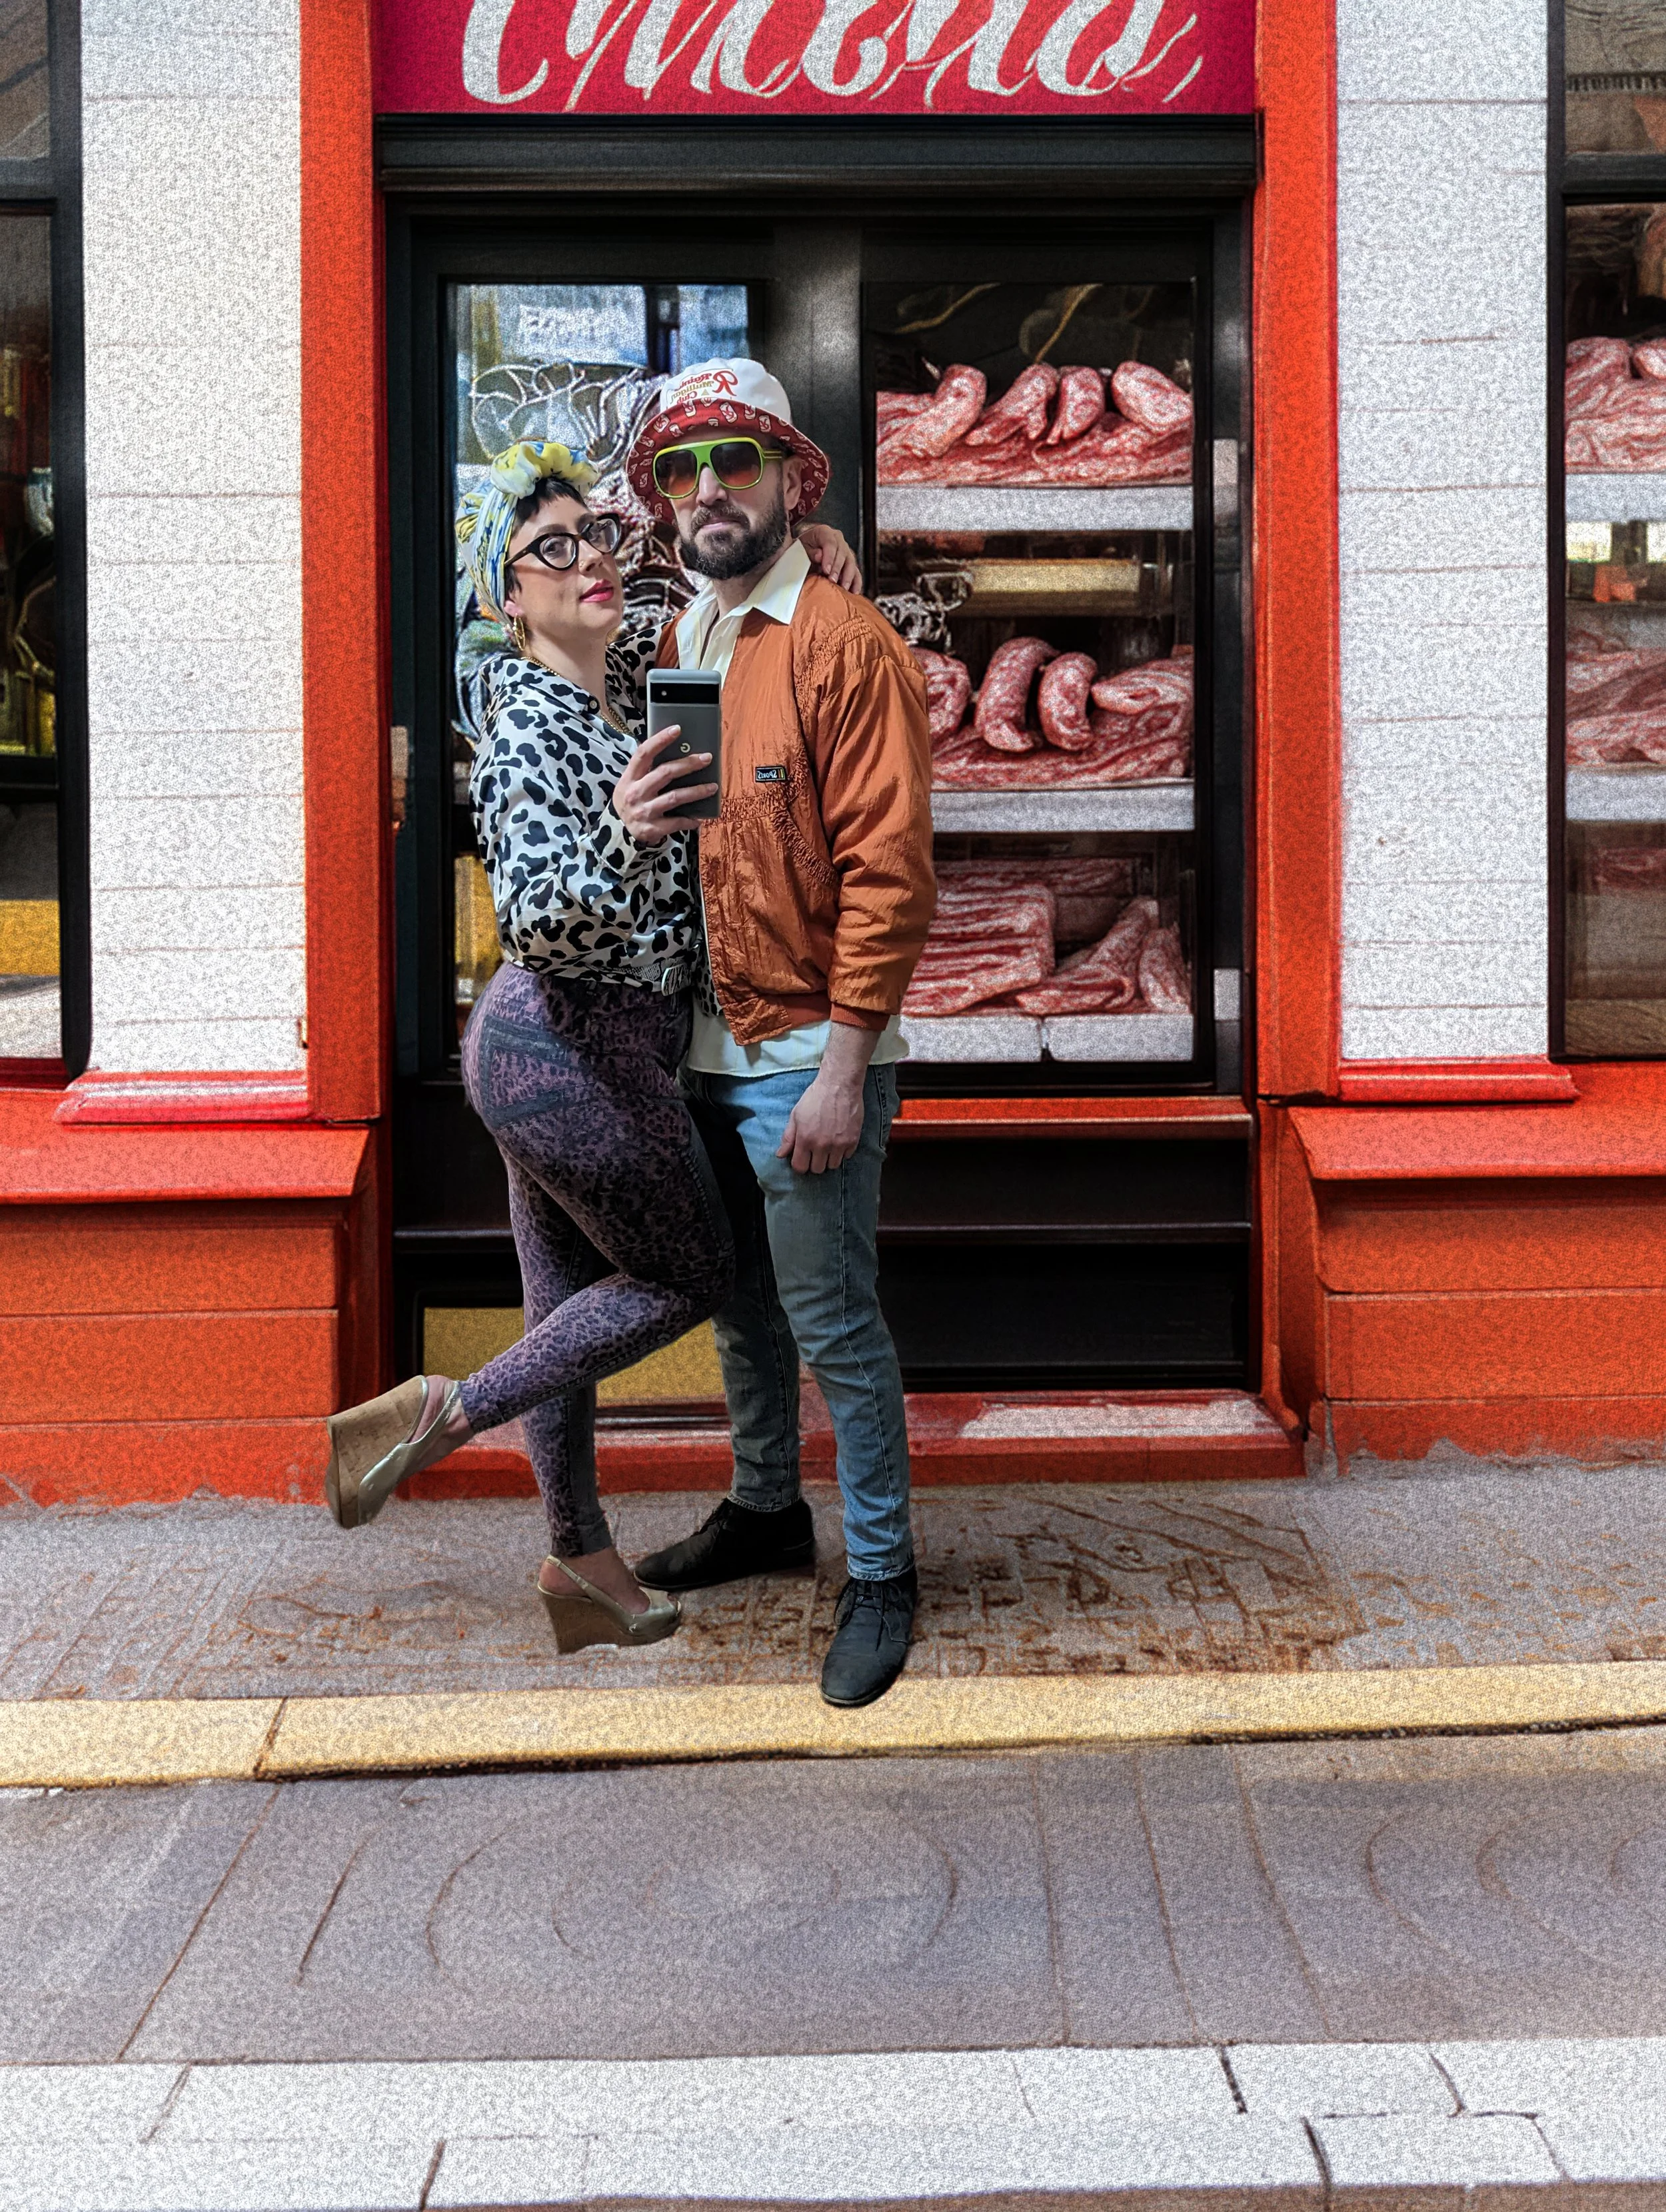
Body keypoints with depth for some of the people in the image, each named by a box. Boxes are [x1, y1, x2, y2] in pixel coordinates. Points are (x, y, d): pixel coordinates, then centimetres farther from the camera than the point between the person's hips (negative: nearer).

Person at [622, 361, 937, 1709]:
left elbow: (888, 873, -17)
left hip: (806, 1057, -7)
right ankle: (765, 1510, 38)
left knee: (831, 1321, -2)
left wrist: (841, 1073, -20)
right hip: (697, 1048, 7)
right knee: (739, 1305, 20)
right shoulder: (674, 646, 11)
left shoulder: (846, 646, -12)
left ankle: (882, 1574, 13)